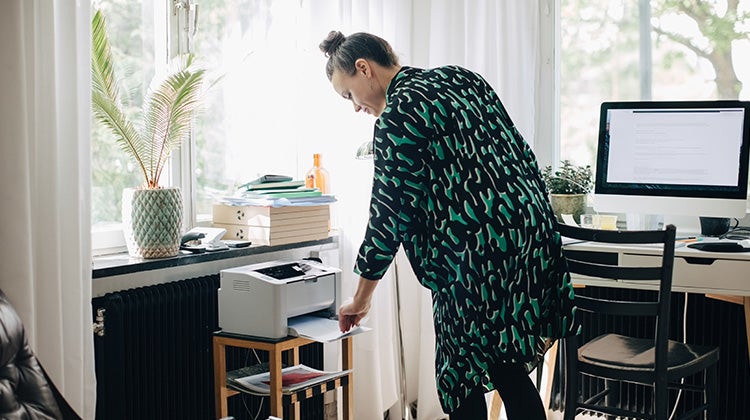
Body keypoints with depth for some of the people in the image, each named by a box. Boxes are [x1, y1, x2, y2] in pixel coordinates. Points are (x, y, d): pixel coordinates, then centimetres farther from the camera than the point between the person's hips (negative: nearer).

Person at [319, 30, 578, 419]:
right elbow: (521, 154, 14)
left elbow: (390, 215, -9)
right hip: (531, 234, 9)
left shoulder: (398, 114, -10)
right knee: (508, 371, 17)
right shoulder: (461, 77, 14)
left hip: (475, 255, -8)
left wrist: (361, 299, 1)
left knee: (461, 380, 7)